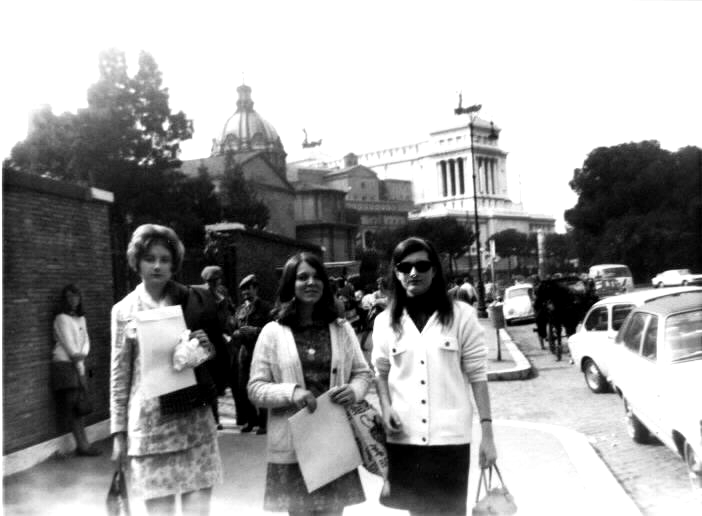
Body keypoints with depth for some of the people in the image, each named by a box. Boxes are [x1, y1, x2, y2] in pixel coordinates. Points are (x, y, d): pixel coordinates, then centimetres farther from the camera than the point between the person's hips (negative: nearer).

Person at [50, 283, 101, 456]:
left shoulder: (81, 318, 15)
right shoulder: (62, 319, -7)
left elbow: (86, 340, 9)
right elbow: (70, 346, -10)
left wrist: (83, 354, -14)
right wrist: (81, 371, -10)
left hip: (77, 365, 7)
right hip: (64, 364, -7)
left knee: (79, 405, 4)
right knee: (72, 406, -6)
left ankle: (83, 444, 4)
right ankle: (82, 445, -6)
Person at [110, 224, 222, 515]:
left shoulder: (193, 300, 5)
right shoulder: (124, 310, 2)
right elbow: (119, 375, 6)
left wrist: (208, 347, -10)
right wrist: (118, 432, 4)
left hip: (194, 418, 1)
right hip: (148, 422, 0)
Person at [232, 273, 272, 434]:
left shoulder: (266, 307, 0)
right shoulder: (241, 309, 18)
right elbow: (235, 329, 22)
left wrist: (254, 331, -16)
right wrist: (236, 334, 0)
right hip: (244, 352, 6)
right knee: (243, 388, 5)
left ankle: (263, 422, 5)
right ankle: (250, 420, 20)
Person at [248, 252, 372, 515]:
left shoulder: (342, 328, 6)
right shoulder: (272, 332, -1)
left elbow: (363, 373, 11)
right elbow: (255, 388, -2)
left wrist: (354, 390, -11)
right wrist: (291, 392, -19)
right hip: (293, 445, -2)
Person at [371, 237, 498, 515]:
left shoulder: (461, 315, -4)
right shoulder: (385, 321, 4)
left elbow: (477, 375, -2)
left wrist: (487, 432, -5)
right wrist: (386, 407, -3)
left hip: (450, 437, -2)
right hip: (404, 437, 2)